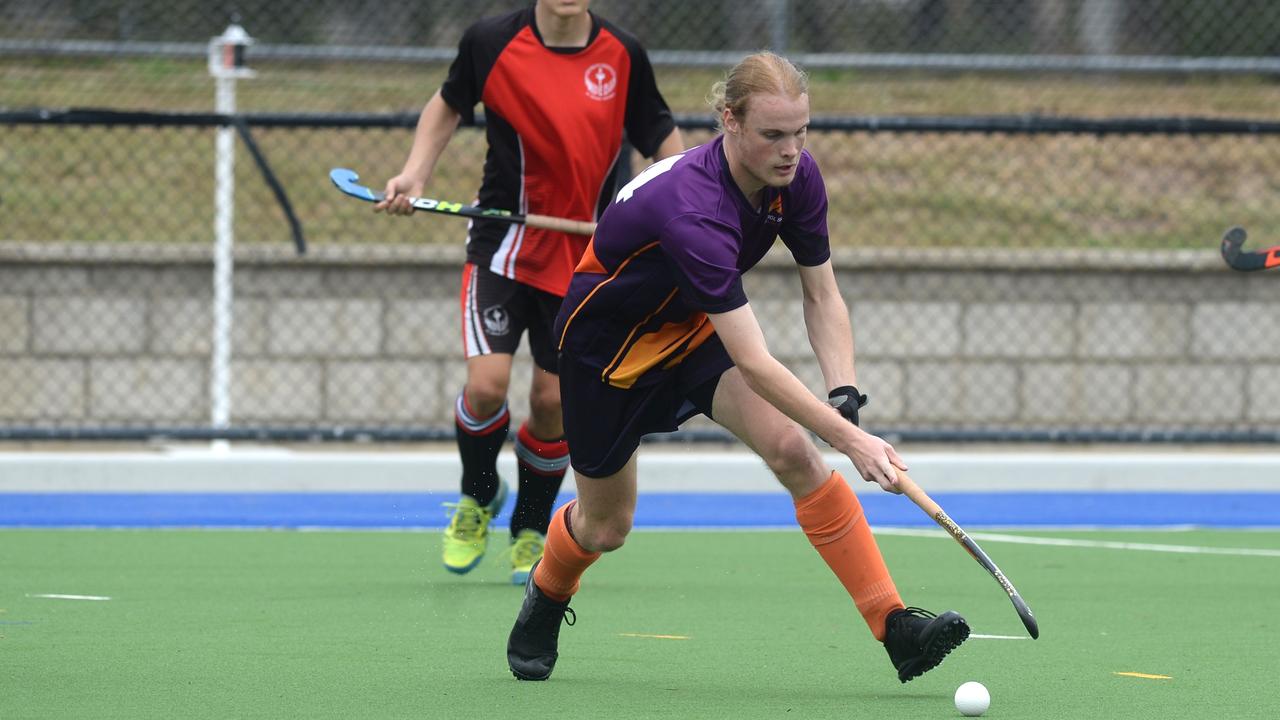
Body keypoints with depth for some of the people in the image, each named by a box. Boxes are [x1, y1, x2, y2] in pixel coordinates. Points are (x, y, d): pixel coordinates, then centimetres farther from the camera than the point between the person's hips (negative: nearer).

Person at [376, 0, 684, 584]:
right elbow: (449, 103, 11)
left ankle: (531, 532, 27)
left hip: (583, 257, 1)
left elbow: (662, 139, 8)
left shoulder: (622, 56, -5)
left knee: (553, 401, 2)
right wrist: (415, 175, -2)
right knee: (486, 383, -15)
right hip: (504, 245, -1)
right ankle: (478, 497, 17)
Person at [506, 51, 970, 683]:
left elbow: (822, 297, -5)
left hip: (697, 328, 5)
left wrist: (844, 392, -22)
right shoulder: (693, 209, -41)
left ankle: (895, 627, -24)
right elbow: (753, 363, -44)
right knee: (605, 527, 10)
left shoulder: (797, 179, -19)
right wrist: (848, 437, -49)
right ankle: (545, 596, 47)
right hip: (607, 338, -5)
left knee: (793, 448, -20)